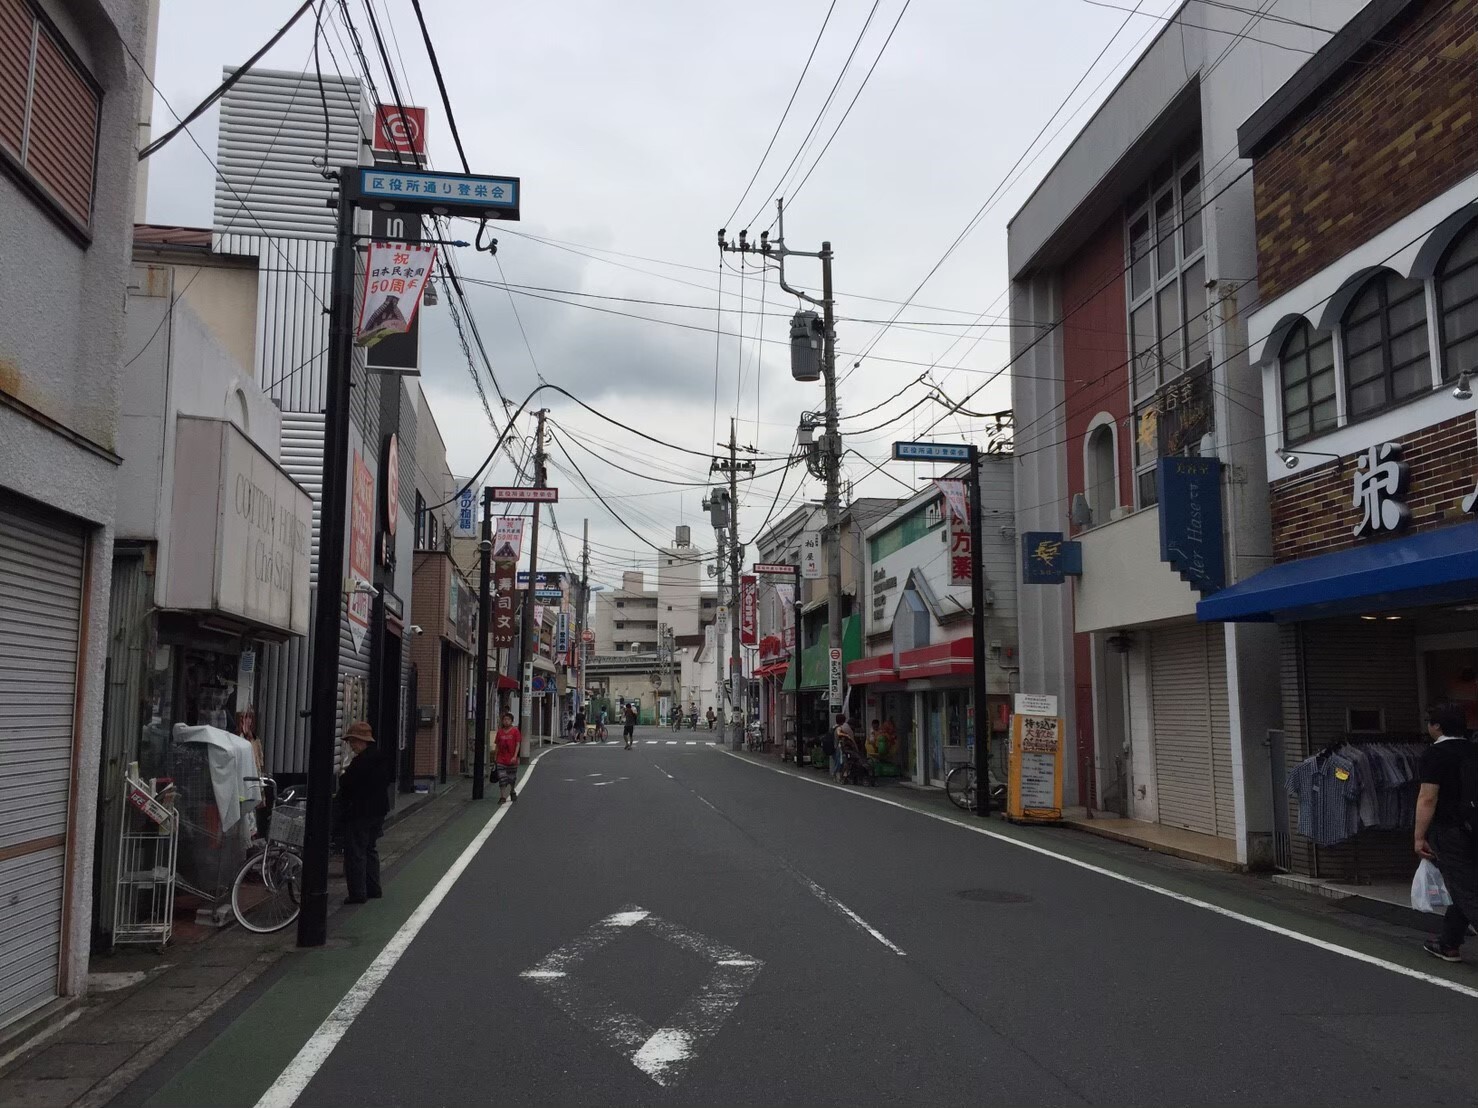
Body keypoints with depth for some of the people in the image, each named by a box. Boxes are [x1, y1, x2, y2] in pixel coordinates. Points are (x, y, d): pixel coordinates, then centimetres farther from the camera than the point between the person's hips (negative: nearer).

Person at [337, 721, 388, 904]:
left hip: (359, 813, -9)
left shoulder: (361, 761, -21)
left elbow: (346, 784, -21)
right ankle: (373, 888, 25)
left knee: (355, 853, -2)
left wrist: (343, 775, 0)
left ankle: (357, 893, -1)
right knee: (371, 849, 19)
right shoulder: (379, 758, 9)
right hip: (378, 810, 9)